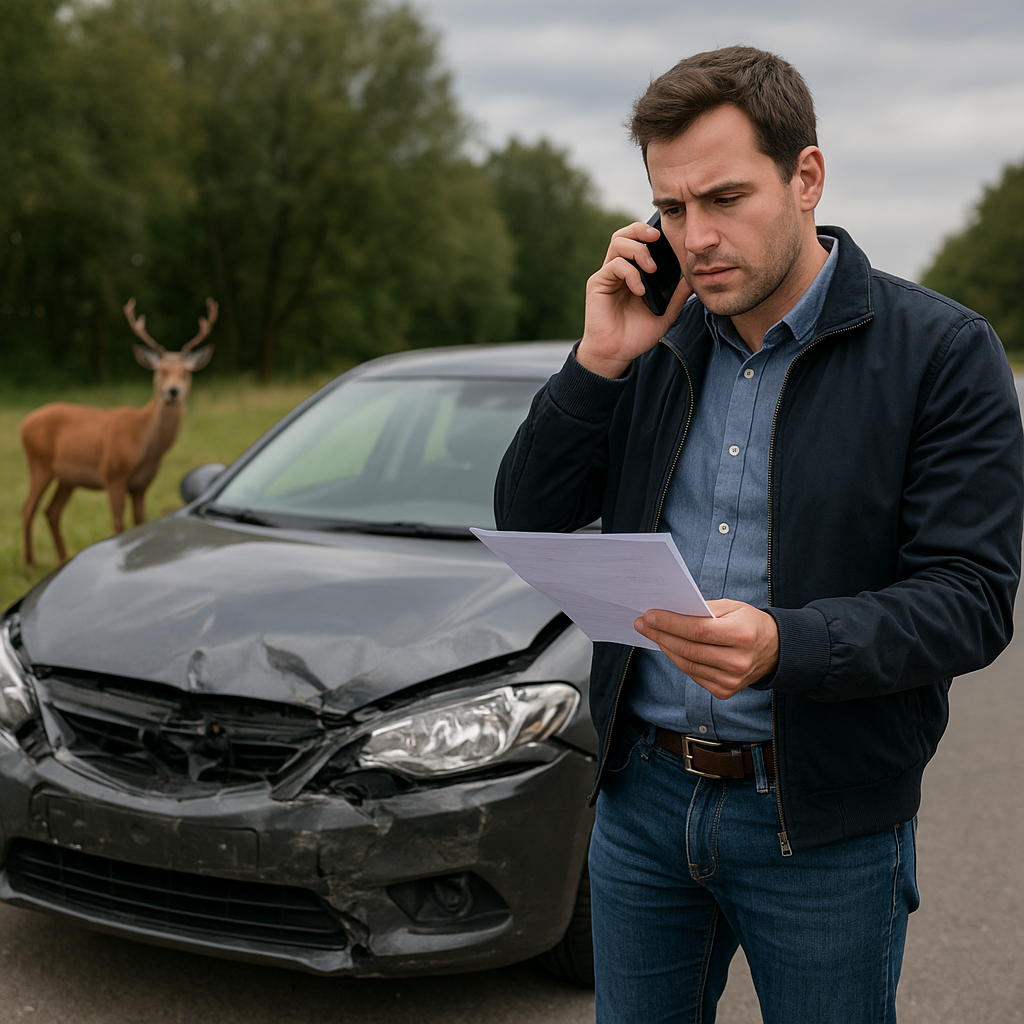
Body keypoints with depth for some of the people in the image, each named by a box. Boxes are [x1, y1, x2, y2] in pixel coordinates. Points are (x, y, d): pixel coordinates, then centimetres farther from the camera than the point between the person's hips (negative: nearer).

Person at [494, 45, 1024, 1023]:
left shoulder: (943, 350, -9)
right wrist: (599, 363, -9)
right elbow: (526, 522, 5)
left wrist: (785, 647, -31)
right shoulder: (657, 341, 5)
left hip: (823, 828, -3)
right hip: (643, 795, 4)